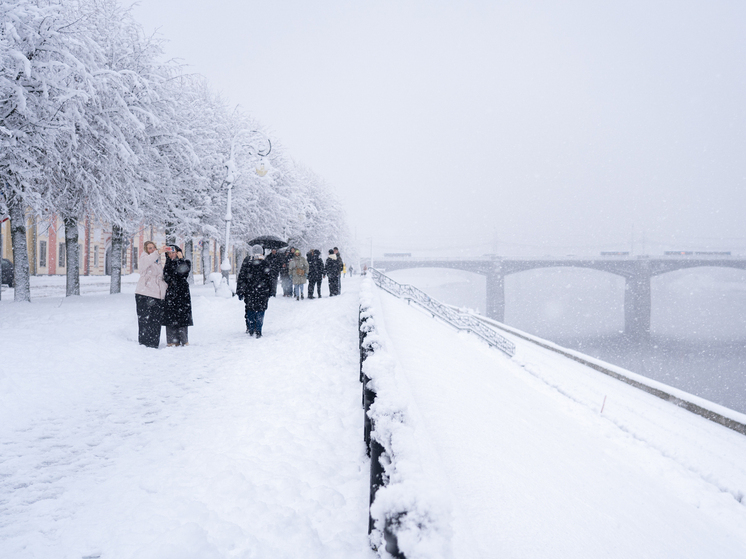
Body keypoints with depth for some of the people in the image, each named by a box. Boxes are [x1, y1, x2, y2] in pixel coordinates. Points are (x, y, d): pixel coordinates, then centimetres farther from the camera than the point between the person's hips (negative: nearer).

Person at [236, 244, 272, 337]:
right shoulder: (266, 263, -1)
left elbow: (241, 278, 1)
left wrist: (240, 291, 6)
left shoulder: (247, 262, 0)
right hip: (262, 292, -1)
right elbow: (270, 278, 2)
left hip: (249, 292, 1)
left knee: (250, 310, 14)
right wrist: (271, 291, 10)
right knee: (260, 311, 4)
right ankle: (258, 331, 1)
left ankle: (250, 330, 17)